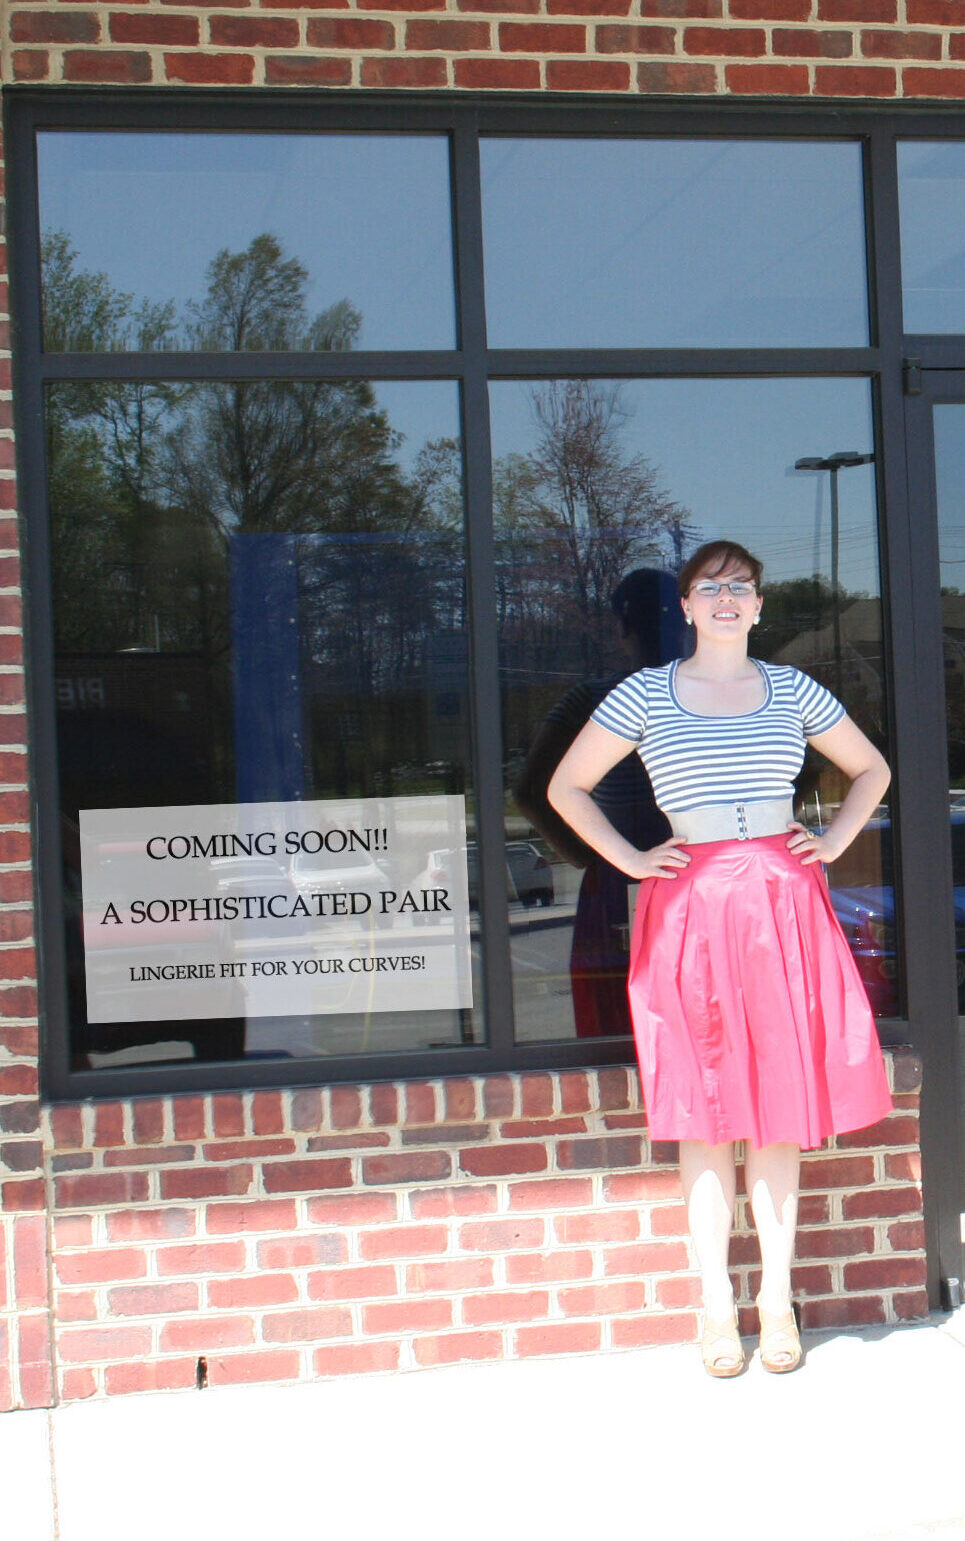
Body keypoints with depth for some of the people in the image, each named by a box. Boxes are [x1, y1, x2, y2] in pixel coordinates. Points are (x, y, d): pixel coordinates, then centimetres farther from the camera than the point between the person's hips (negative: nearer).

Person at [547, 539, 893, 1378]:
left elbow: (872, 770, 22)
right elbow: (566, 786, 9)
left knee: (782, 1103, 4)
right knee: (706, 1113, 1)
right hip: (690, 907, -2)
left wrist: (835, 842, 8)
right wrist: (631, 860, 2)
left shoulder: (791, 689, 10)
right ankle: (717, 1302, 10)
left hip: (784, 900, 2)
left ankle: (779, 1295, 14)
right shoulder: (646, 694, 4)